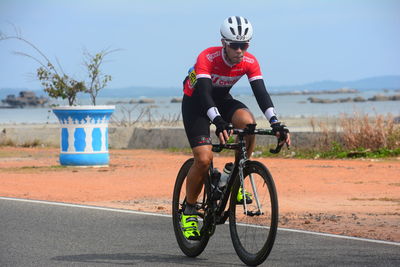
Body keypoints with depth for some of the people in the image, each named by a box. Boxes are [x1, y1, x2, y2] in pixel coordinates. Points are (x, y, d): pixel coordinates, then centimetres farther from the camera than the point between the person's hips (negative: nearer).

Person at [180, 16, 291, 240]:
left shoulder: (250, 62, -18)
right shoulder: (207, 58, -31)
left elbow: (261, 93, -24)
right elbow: (204, 93, -41)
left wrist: (275, 122, -39)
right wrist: (218, 121, -57)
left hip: (222, 100, 4)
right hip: (195, 103, -4)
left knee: (249, 123, -30)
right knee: (204, 159, -20)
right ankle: (189, 211, 1)